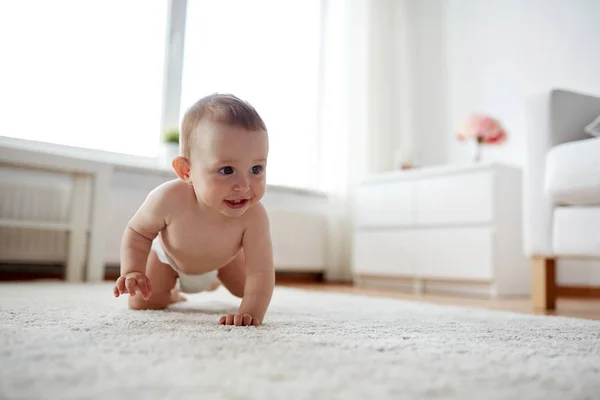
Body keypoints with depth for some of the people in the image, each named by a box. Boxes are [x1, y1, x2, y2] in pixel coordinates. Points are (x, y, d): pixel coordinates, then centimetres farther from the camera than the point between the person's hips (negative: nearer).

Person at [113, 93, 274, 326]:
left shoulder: (253, 216, -45)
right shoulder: (169, 199, -43)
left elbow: (260, 273, -44)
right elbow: (137, 232, -23)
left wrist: (252, 312, -60)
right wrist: (132, 271, -38)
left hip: (224, 256, 1)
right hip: (169, 255, -1)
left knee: (246, 289, 16)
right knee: (142, 303, -3)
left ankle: (213, 277, 51)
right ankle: (170, 292, 34)